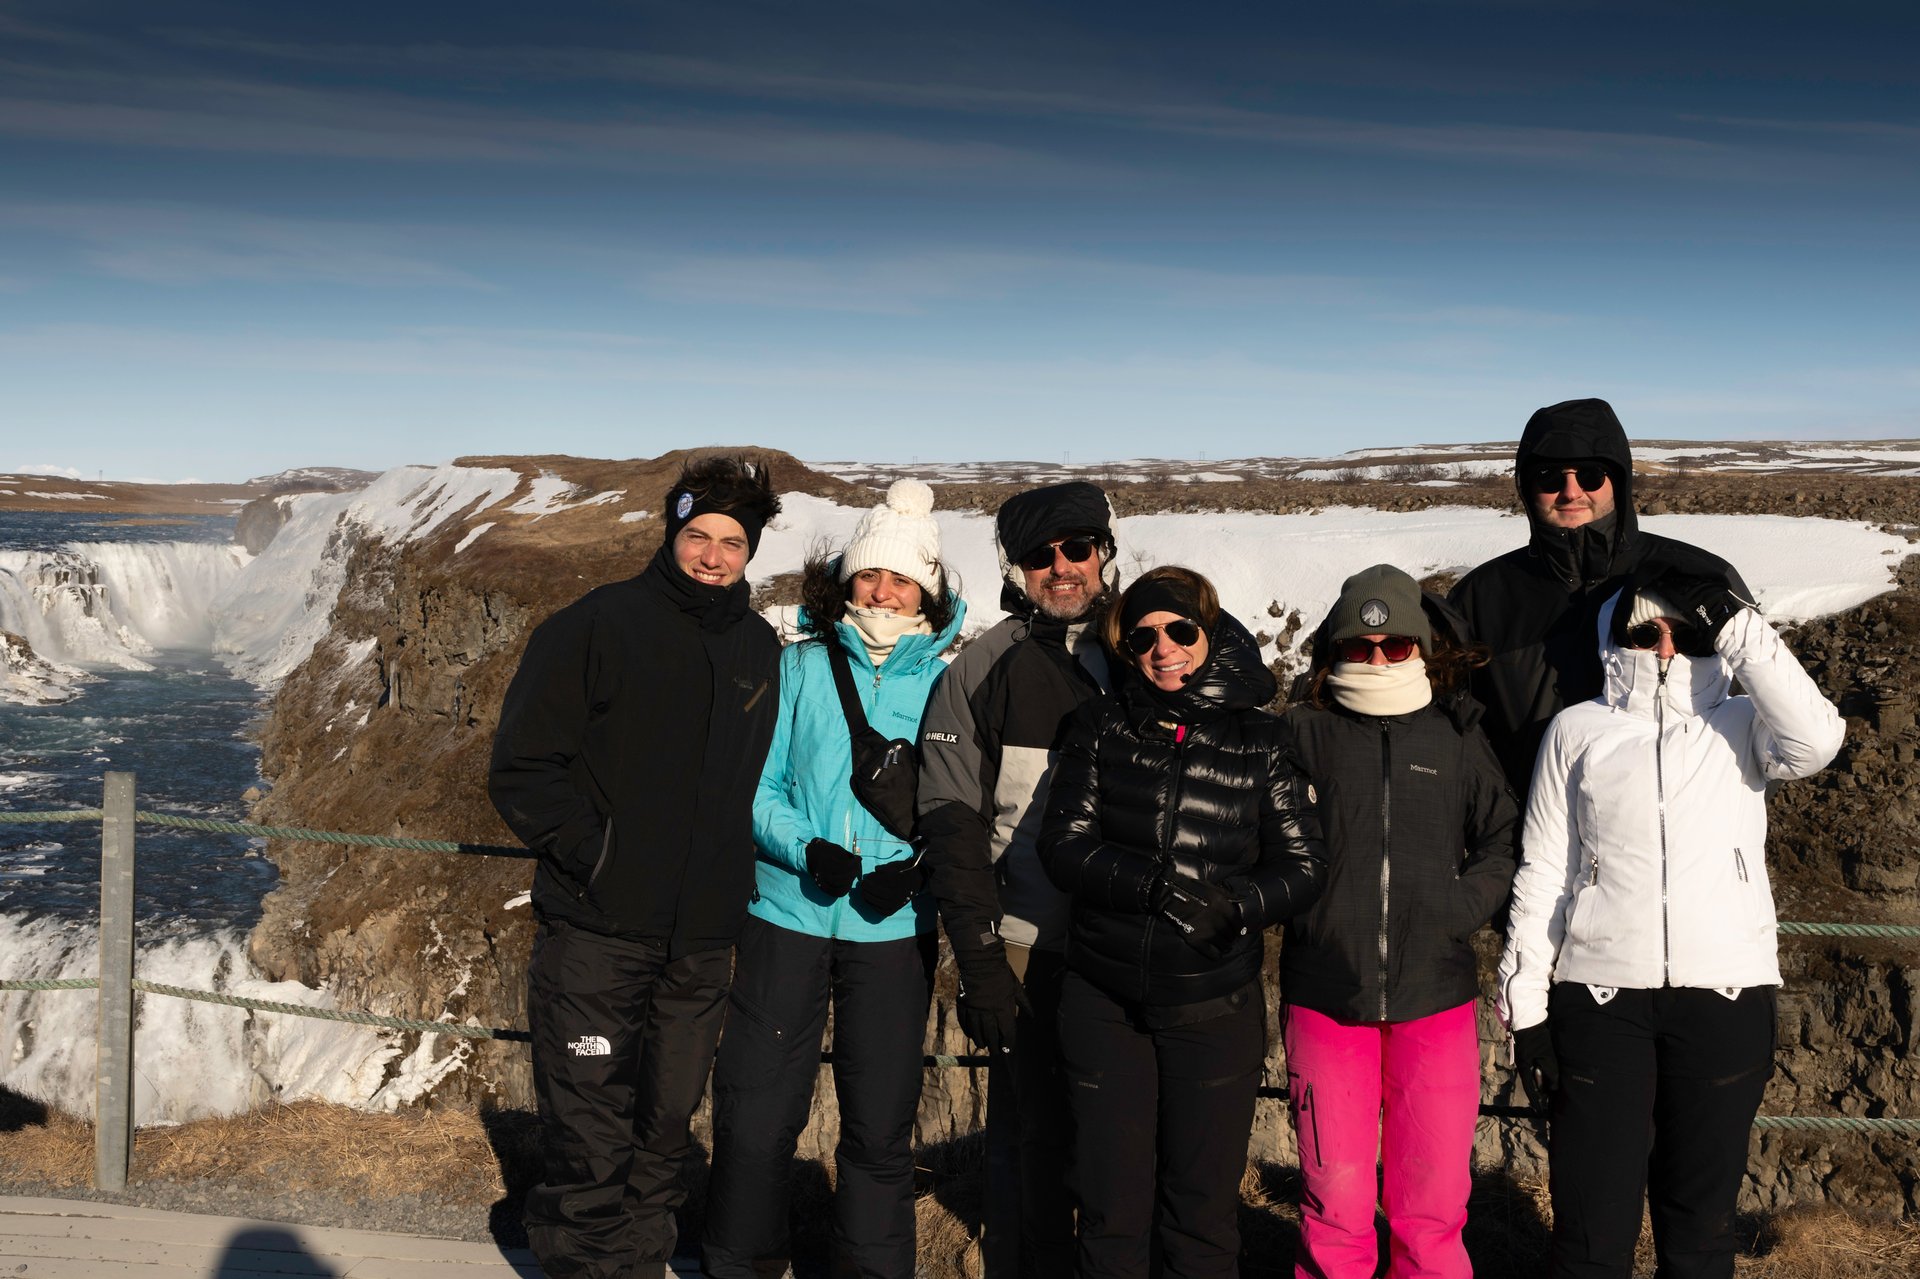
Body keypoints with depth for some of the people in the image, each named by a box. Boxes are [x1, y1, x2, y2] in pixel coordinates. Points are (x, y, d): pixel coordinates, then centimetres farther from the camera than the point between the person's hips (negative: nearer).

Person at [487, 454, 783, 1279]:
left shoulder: (761, 650, 10)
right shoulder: (598, 624, -6)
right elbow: (522, 765, -6)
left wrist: (728, 876, 8)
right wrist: (589, 856, -12)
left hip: (702, 942, 5)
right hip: (598, 932, -5)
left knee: (665, 1129, 16)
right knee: (590, 1141, -1)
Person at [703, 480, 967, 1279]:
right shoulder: (798, 668, 1)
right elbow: (756, 787, 1)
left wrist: (916, 869, -16)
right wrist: (805, 848, -16)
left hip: (894, 928, 0)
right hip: (787, 914, 0)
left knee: (881, 1123, 9)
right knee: (755, 1114, 6)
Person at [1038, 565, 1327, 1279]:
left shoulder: (1261, 743, 1)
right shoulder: (1101, 729, 3)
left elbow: (1304, 865, 0)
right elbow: (1063, 845, -5)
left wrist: (1234, 904, -20)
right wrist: (1157, 885, -20)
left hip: (1214, 1006, 0)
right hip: (1104, 1000, 1)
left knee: (1204, 1213, 9)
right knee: (1110, 1210, 8)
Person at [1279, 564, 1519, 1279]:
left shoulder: (1456, 737, 7)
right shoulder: (1302, 735, 4)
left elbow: (1506, 840, 11)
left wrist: (1460, 908, -1)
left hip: (1435, 996, 1)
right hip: (1325, 997, -1)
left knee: (1432, 1206, 5)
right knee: (1335, 1202, 3)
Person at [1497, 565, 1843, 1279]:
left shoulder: (1741, 726, 8)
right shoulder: (1578, 730, 7)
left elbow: (1815, 743, -15)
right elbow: (1541, 871, 6)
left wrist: (1739, 629, -11)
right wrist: (1525, 1005, 2)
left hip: (1725, 995, 1)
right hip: (1599, 994, -1)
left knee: (1700, 1220, 11)